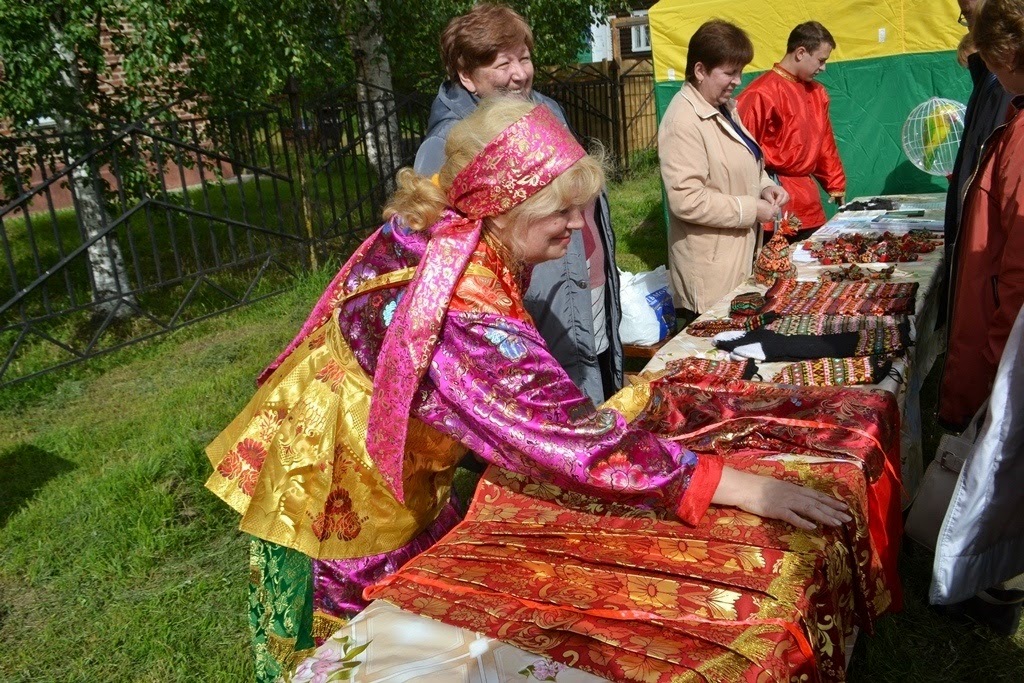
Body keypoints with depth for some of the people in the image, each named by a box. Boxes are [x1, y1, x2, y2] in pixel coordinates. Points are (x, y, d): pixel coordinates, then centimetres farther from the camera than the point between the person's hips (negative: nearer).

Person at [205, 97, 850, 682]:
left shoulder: (443, 222, -11)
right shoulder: (464, 311, -38)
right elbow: (570, 430, -39)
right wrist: (738, 487, -35)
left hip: (395, 466, 8)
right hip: (339, 491, -8)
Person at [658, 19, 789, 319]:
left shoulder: (722, 107, 10)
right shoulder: (683, 121, -20)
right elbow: (687, 200, -26)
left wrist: (763, 186, 3)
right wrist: (752, 209, -18)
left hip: (737, 254, 9)